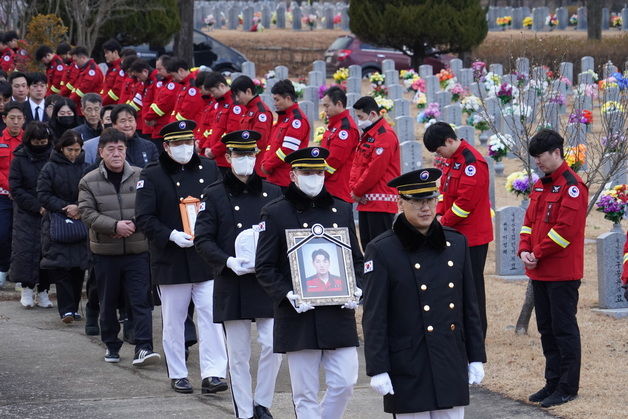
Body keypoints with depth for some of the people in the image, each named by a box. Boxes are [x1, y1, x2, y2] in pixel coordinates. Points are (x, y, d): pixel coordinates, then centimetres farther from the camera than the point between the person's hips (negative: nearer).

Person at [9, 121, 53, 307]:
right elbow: (15, 189, -3)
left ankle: (43, 291, 6)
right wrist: (37, 206, -12)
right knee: (26, 249, -7)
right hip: (26, 213, -1)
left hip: (50, 213, 1)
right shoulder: (20, 159, 1)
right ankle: (27, 289, 5)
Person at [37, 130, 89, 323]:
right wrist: (65, 208, -11)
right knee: (61, 267, -10)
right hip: (57, 223, -2)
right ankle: (66, 309, -12)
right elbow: (43, 195, -2)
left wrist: (78, 208, -13)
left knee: (79, 267, 2)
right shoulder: (50, 168, 1)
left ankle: (74, 308, 12)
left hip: (81, 224, 2)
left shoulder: (85, 167, 5)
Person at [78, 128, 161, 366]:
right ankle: (111, 345, 25)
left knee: (141, 300, -7)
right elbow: (87, 213, -7)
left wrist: (135, 224, -15)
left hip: (138, 250, -1)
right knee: (108, 302, 11)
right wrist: (115, 226, -18)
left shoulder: (140, 177, 0)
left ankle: (143, 348, -10)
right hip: (105, 252, 1)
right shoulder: (89, 182, 0)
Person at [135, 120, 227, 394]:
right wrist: (172, 235, -18)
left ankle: (213, 374, -6)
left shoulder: (209, 169, 7)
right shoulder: (152, 175, -2)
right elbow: (144, 218, -6)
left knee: (211, 315, -6)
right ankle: (177, 375, 17)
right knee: (174, 320, 7)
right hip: (171, 261, -1)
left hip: (207, 257, 2)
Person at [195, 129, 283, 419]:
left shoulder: (273, 194, 8)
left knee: (273, 345, -7)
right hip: (232, 286, -1)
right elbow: (202, 239, -1)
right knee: (238, 354, 3)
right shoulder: (214, 195, 2)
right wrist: (229, 262, -16)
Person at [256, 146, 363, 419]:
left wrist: (356, 289, -3)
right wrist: (288, 295, -16)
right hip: (299, 318, -3)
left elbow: (357, 259, 16)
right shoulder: (275, 213, 0)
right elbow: (264, 268, -2)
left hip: (339, 314, 3)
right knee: (305, 395, 1)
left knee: (345, 383, -1)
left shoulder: (341, 210, 11)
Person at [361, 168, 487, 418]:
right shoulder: (381, 251, -6)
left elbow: (470, 306, 13)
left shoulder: (456, 243, 8)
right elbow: (374, 318, -7)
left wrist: (476, 358, 10)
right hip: (409, 369, -4)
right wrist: (377, 370, -11)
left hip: (452, 366, 4)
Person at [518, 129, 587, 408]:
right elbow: (530, 220, 16)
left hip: (562, 273, -9)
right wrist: (525, 250, -2)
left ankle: (568, 388, 2)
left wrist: (538, 254, -14)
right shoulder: (541, 185, 13)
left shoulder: (572, 186, -13)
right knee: (546, 329, 13)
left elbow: (566, 228, -19)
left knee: (564, 328, -3)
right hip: (539, 271, 9)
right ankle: (553, 382, 21)